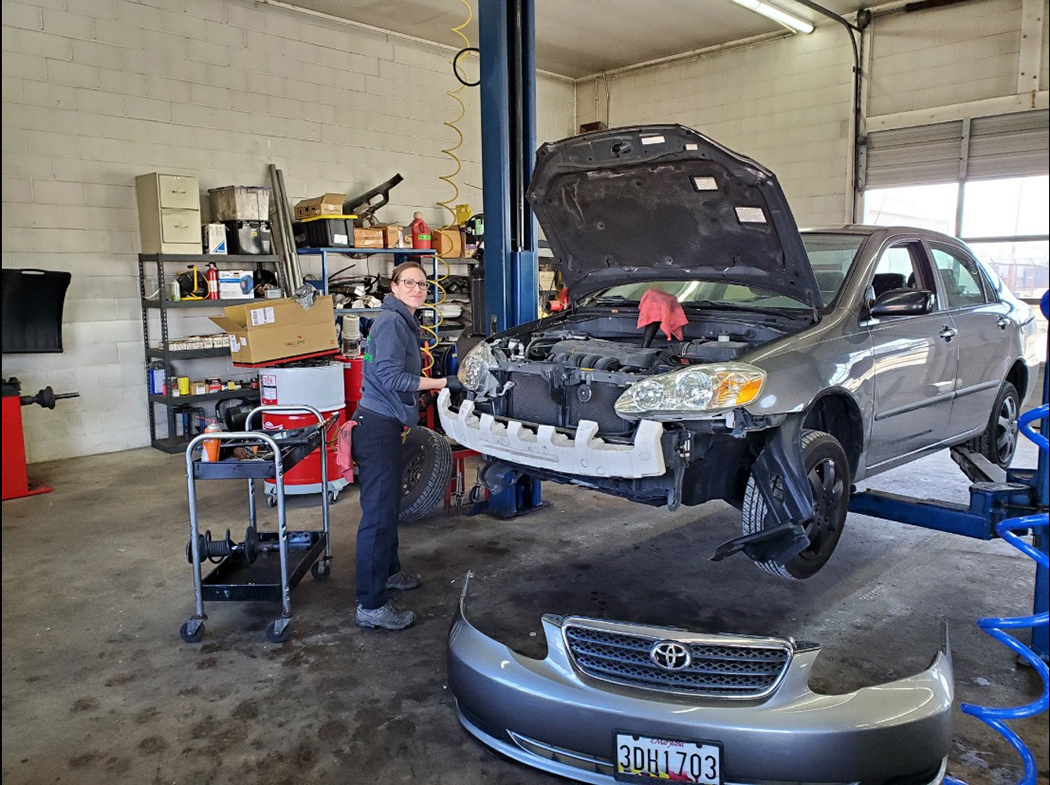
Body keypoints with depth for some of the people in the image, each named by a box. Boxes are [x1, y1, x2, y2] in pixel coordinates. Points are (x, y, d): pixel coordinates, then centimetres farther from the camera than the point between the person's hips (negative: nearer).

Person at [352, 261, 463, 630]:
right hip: (377, 424, -11)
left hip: (386, 423, 11)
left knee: (389, 505, 22)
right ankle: (371, 606, -1)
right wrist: (443, 383, -20)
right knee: (378, 513, -7)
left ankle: (389, 572, 40)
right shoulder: (390, 322, -14)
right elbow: (392, 378, -21)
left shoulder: (404, 322, 17)